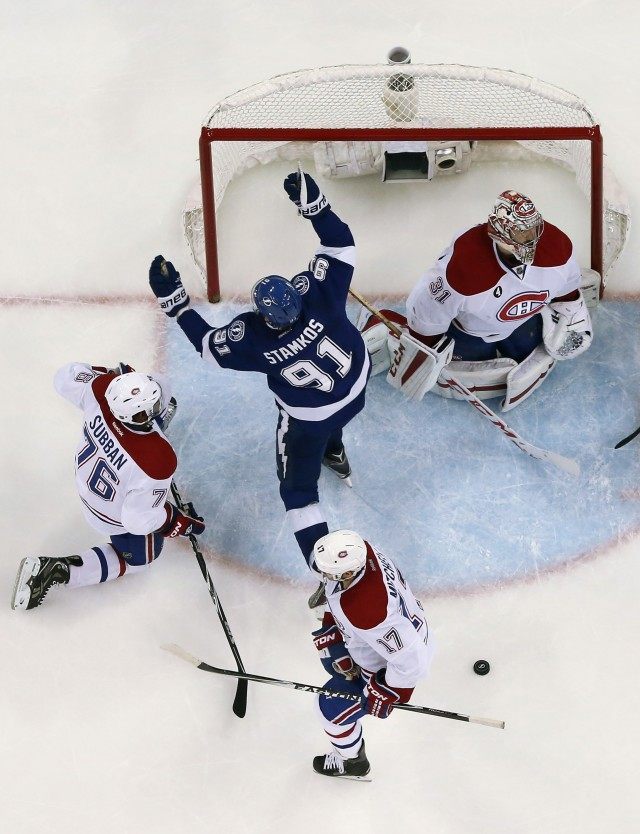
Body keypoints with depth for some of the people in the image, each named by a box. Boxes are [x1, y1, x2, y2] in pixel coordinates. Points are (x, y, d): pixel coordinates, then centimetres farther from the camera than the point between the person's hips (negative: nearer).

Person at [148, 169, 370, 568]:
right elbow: (341, 244, -26)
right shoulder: (315, 292, -33)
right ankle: (334, 453, 69)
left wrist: (173, 299, -13)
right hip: (357, 390, 4)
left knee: (298, 487, 16)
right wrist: (313, 203, -35)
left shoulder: (251, 339, -33)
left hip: (309, 418, -4)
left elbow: (208, 342, -14)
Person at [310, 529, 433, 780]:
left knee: (332, 707, 12)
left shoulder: (367, 613, -49)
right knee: (329, 646, 31)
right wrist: (330, 627, -1)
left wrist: (384, 693, -23)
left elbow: (410, 660, -39)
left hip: (390, 662, -8)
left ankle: (351, 762, 41)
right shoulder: (356, 551, -27)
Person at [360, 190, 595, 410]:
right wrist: (417, 359, -18)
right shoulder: (460, 265, -46)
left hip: (522, 319, 5)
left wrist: (572, 319, 4)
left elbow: (565, 290, -6)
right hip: (468, 326, -5)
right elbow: (427, 313, -30)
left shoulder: (557, 245, -31)